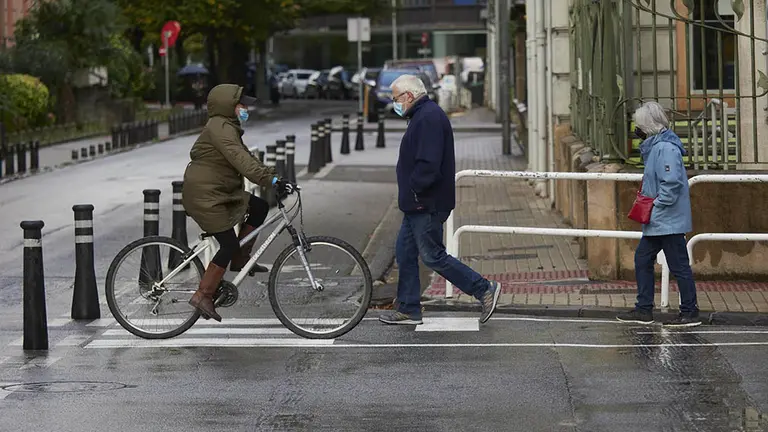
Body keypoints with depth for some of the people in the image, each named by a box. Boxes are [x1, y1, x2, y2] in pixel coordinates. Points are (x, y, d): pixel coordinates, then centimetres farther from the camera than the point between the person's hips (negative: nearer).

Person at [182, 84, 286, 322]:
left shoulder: (229, 128, 16)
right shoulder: (219, 128, -18)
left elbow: (246, 157, 19)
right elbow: (239, 158, -30)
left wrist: (271, 175, 8)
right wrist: (269, 180, -34)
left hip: (220, 193, 10)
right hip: (204, 195, -10)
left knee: (259, 207, 9)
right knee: (229, 244, -10)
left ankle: (240, 259, 14)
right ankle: (203, 295, -6)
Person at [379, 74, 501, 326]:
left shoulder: (429, 118, -19)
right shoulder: (422, 115, 16)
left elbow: (428, 163, -27)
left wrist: (415, 191, -19)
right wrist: (411, 195, 14)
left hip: (427, 205, -11)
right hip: (418, 204, 11)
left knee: (433, 256, -5)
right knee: (405, 253, 12)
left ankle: (484, 290, 1)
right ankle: (408, 310, 18)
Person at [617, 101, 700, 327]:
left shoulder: (665, 148, -19)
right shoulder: (654, 146, 12)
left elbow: (672, 184, -26)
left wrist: (655, 208, -20)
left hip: (668, 221, -11)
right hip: (657, 222, 11)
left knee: (678, 266, -2)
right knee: (642, 259, 13)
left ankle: (690, 313, 6)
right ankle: (644, 309, 19)